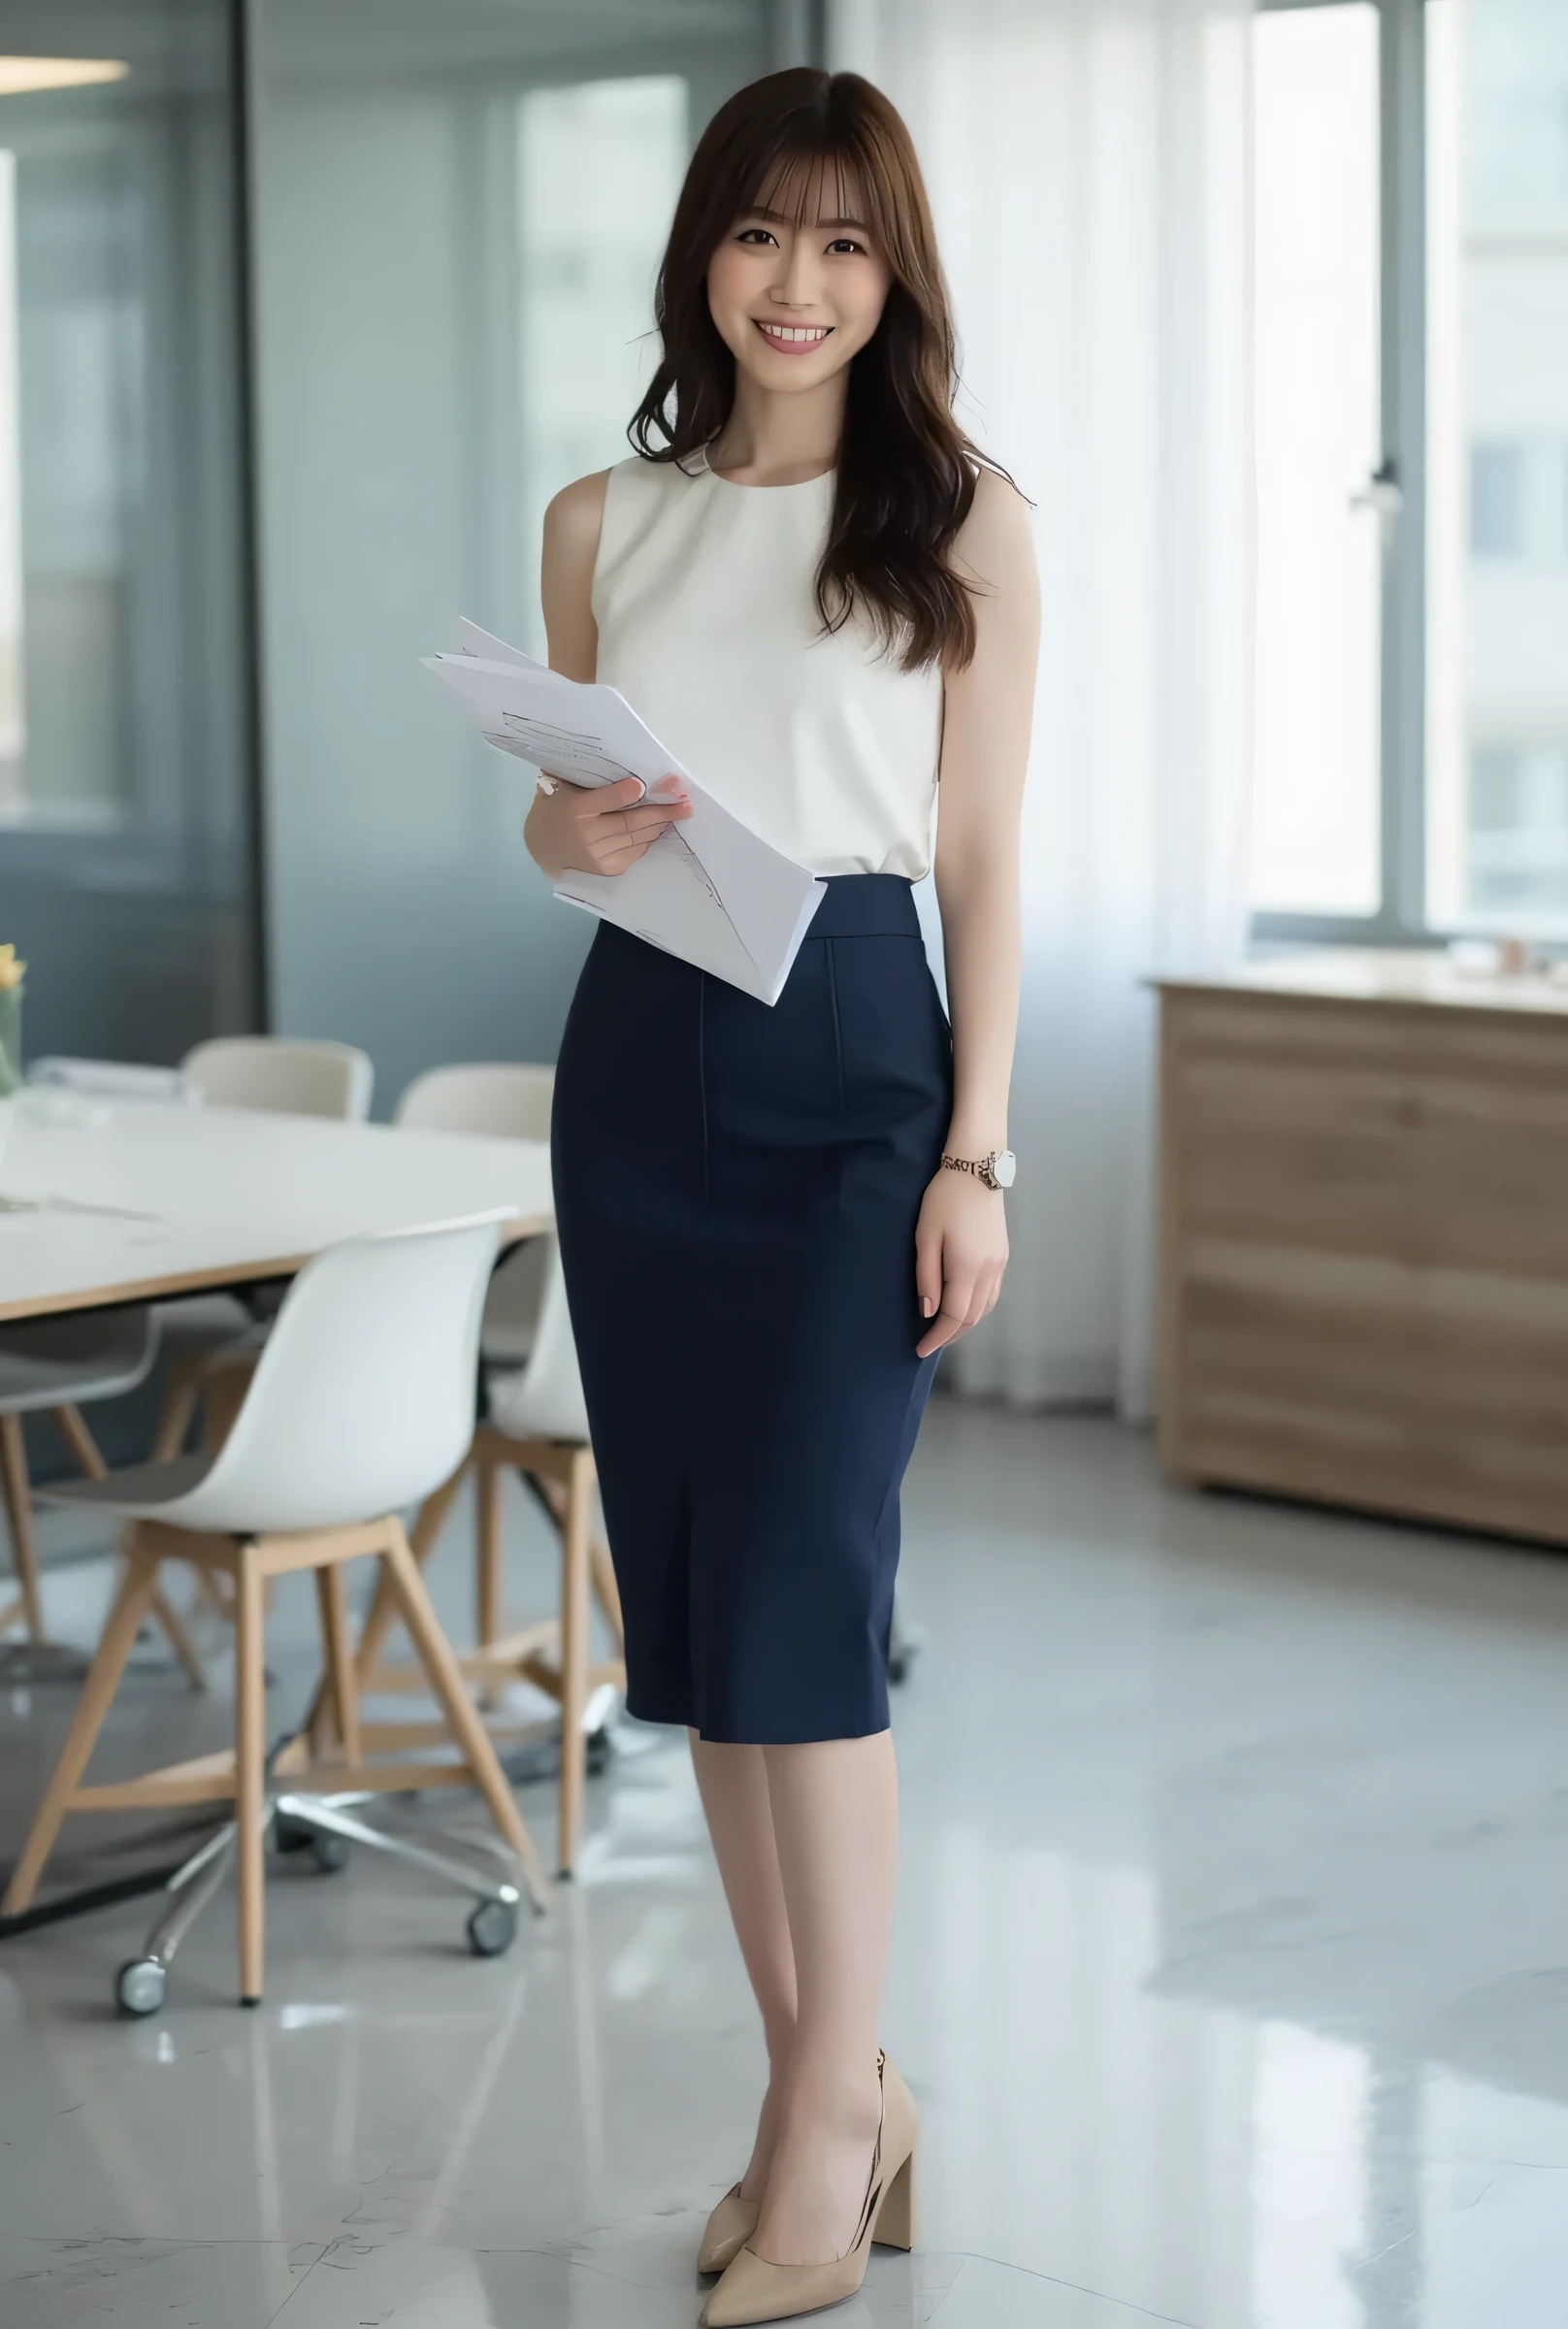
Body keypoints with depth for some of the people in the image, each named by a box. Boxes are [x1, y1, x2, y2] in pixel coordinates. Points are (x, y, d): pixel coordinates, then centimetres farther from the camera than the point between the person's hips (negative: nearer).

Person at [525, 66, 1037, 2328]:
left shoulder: (963, 520, 0)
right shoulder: (601, 523, 10)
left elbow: (985, 858, -2)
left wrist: (977, 1155, -8)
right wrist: (568, 830, -9)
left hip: (853, 1058, -4)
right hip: (638, 1060, 5)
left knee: (797, 1588, -11)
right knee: (688, 1595, 6)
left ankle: (831, 2124, 1)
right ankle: (827, 2084, 18)